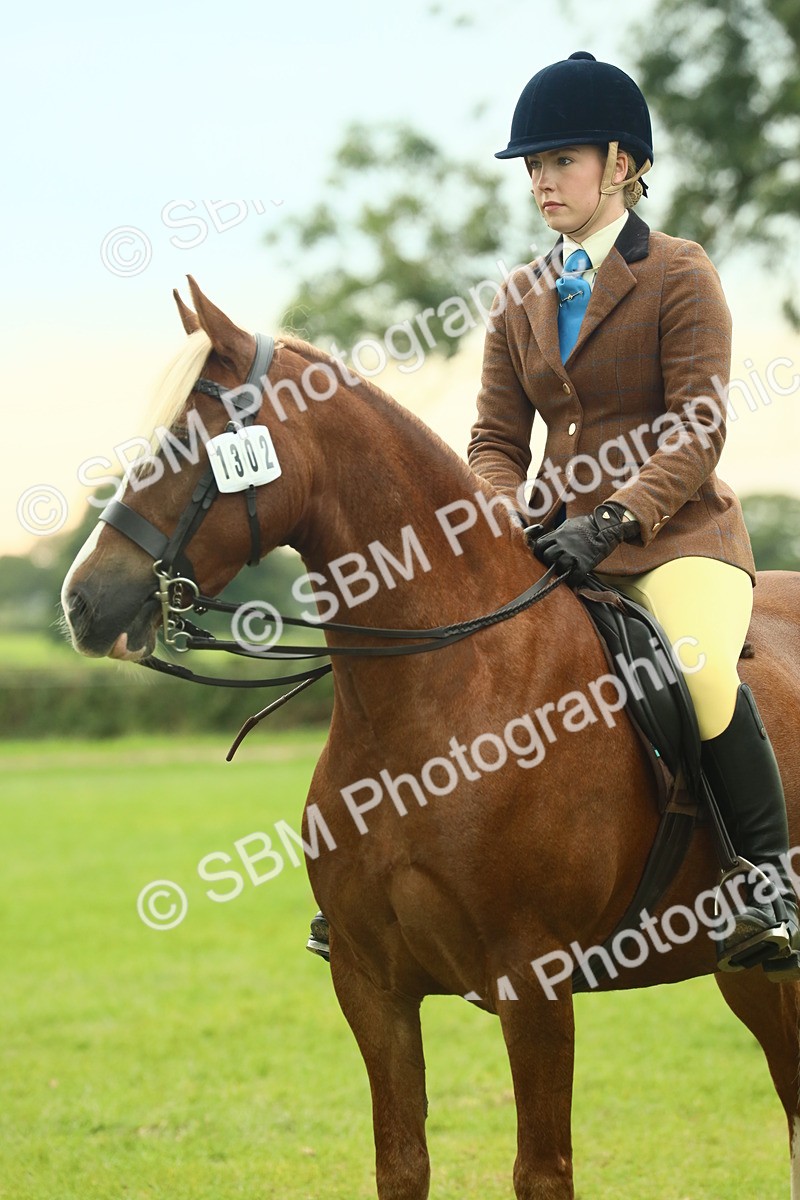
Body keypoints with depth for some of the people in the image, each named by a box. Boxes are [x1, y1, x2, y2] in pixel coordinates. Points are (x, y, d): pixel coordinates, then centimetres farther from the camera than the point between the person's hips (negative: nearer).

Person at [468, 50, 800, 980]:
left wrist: (613, 519, -25)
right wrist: (506, 514, -10)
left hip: (679, 536, -6)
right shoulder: (519, 301, 14)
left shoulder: (680, 277, -3)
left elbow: (698, 432, -12)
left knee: (700, 668, -35)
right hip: (558, 544, 6)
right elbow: (496, 440, 13)